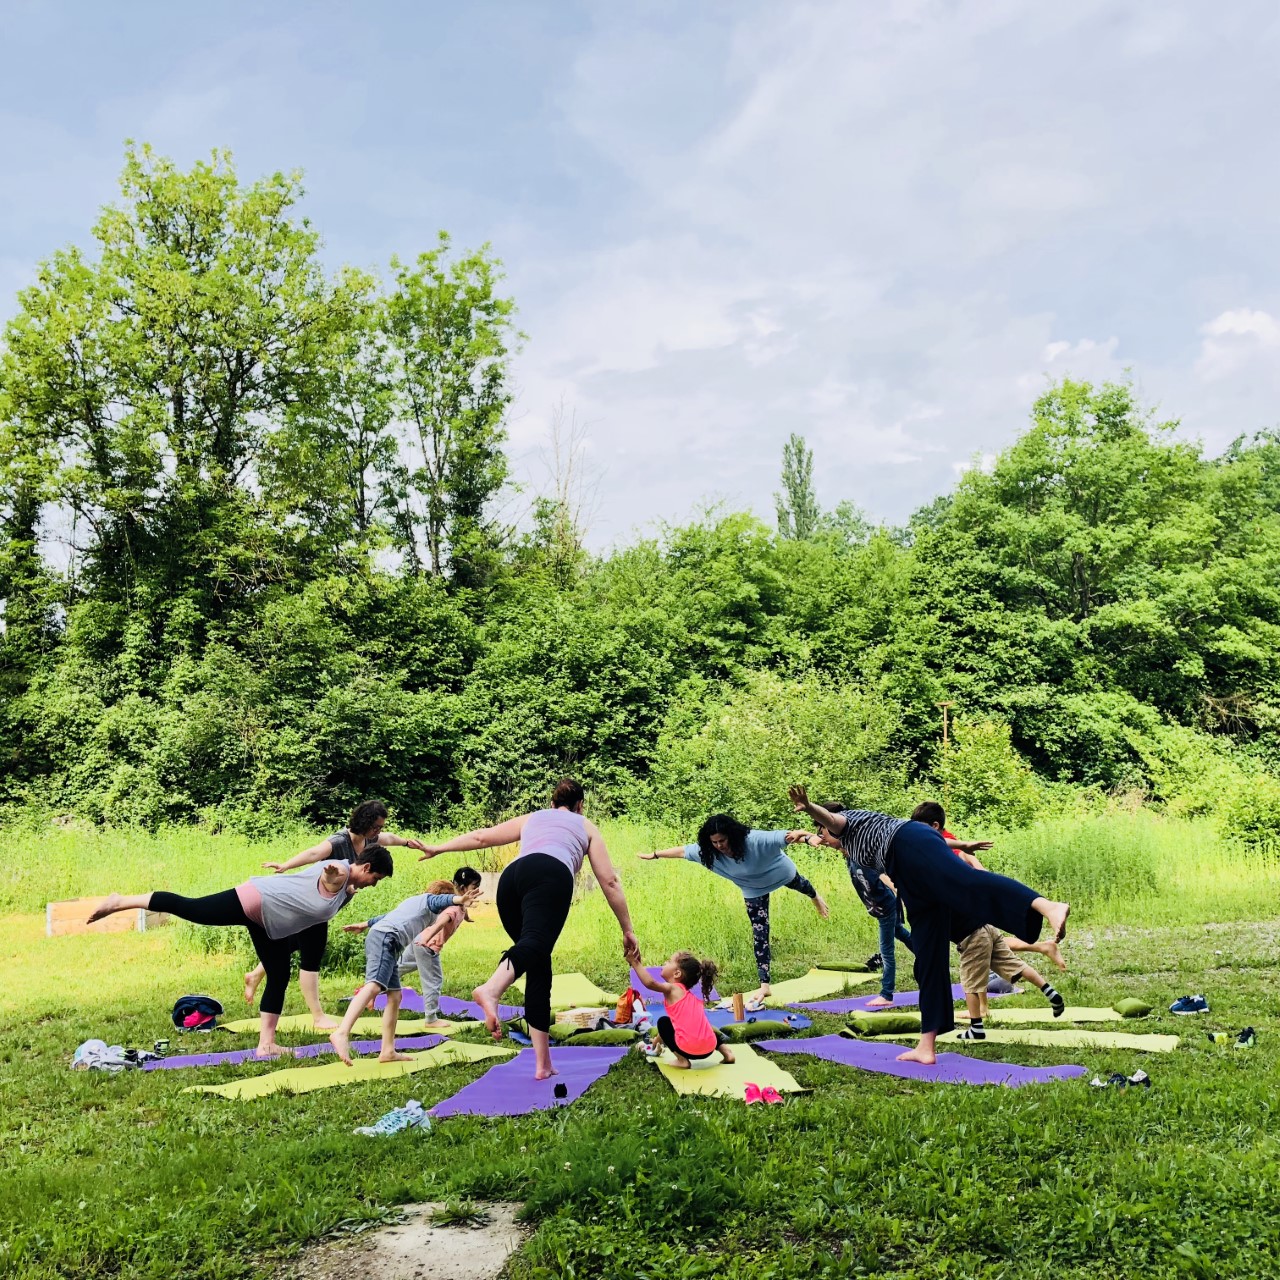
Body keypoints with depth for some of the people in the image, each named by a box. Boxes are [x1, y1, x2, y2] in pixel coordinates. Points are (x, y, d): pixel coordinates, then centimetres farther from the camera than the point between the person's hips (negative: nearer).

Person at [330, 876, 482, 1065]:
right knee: (374, 985, -28)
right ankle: (341, 1034, -45)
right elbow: (445, 900, -16)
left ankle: (388, 1051, 3)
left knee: (394, 996, 7)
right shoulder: (431, 899, 9)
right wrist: (459, 900, -37)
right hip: (385, 938, -10)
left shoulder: (417, 901, 34)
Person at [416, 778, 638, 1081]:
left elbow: (482, 837, 36)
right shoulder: (585, 826, 32)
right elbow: (609, 881, 26)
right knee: (535, 943, -28)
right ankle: (491, 990, -60)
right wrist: (627, 930, 30)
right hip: (550, 875, -4)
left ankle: (542, 1063, 3)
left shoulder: (531, 818, 39)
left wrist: (438, 848, 45)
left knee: (537, 969, 9)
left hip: (510, 877, 4)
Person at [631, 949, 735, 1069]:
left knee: (663, 1022, 19)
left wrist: (636, 962, -18)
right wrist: (658, 1039, 38)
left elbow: (650, 983, -22)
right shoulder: (691, 996, 22)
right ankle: (726, 1052, 19)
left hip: (689, 1050, -8)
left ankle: (682, 1060, 6)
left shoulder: (672, 989, -1)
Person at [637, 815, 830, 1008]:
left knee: (798, 884, 34)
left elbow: (785, 836, -59)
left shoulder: (755, 840, -47)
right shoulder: (708, 852, -31)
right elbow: (682, 850, -18)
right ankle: (764, 986, 3)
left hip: (780, 872, -3)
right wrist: (654, 855, -12)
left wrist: (801, 835, -81)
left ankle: (816, 897, 72)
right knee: (759, 934, -1)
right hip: (754, 888, 3)